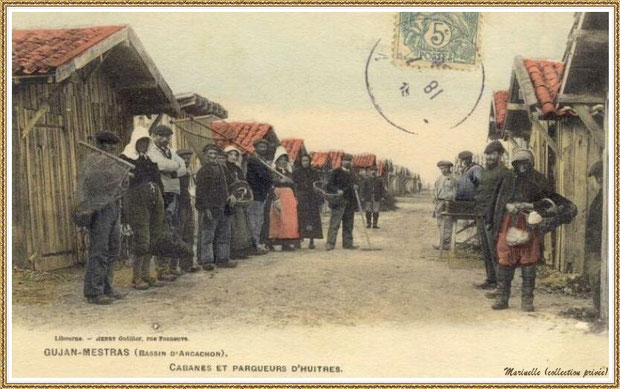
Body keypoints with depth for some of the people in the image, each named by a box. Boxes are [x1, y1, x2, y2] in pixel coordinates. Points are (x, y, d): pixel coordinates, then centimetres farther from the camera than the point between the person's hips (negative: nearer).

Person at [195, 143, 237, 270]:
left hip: (224, 208, 7)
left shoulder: (223, 168, 14)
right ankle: (206, 260, 2)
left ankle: (223, 259, 20)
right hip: (210, 209, -7)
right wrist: (206, 209, -17)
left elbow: (230, 183, 25)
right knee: (208, 236, -3)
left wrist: (232, 195, 6)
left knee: (224, 236, 12)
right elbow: (201, 192, -12)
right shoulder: (203, 171, -7)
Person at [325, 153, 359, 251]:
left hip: (350, 203, 6)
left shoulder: (352, 174, 18)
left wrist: (355, 187, 5)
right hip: (338, 202, -6)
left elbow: (355, 184, 28)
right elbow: (329, 185, -5)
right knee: (334, 224, -8)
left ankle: (347, 243, 14)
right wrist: (337, 190, -21)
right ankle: (330, 243, -8)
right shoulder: (335, 172, 0)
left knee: (348, 225, 8)